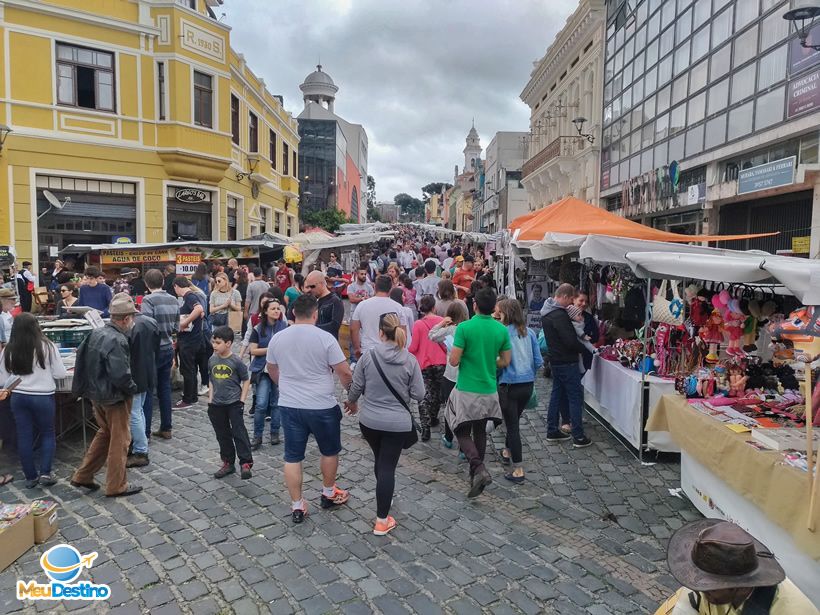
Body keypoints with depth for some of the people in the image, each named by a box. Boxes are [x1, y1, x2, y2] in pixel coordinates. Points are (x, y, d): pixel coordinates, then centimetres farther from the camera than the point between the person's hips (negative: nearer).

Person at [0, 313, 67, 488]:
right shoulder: (47, 347, -12)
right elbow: (60, 374, -7)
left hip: (18, 397, 3)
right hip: (43, 397, -2)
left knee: (24, 437, 11)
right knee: (47, 434, 14)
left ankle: (31, 477, 19)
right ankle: (45, 473, 5)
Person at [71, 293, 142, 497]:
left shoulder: (97, 333, 2)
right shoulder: (117, 340, -26)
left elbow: (81, 354, 16)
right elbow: (121, 374, -30)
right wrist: (132, 388, -11)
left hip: (96, 394, 9)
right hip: (114, 397, -9)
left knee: (105, 433, 25)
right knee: (119, 440, 7)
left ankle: (83, 476, 30)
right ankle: (116, 486, 18)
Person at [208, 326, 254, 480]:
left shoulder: (236, 361, -10)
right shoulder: (212, 360, 3)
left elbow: (246, 381, -2)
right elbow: (211, 380, 14)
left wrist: (242, 400, -7)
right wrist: (210, 398, 7)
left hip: (234, 403, -5)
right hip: (216, 404, 5)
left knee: (238, 432, -8)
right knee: (222, 435, 12)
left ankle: (245, 463, -5)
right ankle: (228, 463, 23)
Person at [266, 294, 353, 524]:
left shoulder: (277, 338, 0)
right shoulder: (325, 338, -14)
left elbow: (271, 370, 15)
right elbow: (345, 373, -13)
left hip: (289, 406, 3)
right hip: (322, 406, -3)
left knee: (292, 457, 12)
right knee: (330, 451, 19)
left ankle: (297, 506, 19)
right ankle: (328, 494, 34)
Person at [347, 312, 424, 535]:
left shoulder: (368, 355, -10)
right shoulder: (410, 360, -10)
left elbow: (356, 386, -2)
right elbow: (418, 394, -7)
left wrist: (351, 402, 19)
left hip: (369, 420, 2)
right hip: (397, 423, -2)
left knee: (380, 461, 23)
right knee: (388, 467, 4)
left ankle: (384, 499, 45)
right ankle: (382, 521, 8)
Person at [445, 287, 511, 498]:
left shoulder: (464, 328, -15)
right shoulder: (502, 330, -2)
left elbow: (454, 361, -15)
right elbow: (505, 362, 4)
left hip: (466, 390, -4)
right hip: (489, 390, 4)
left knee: (462, 432, 7)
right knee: (480, 431, 19)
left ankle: (478, 469, -12)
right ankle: (476, 471, 30)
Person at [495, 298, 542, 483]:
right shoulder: (529, 333, 1)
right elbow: (538, 361, 3)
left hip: (509, 385, -6)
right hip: (528, 384, 6)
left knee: (512, 424, 3)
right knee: (514, 420, 25)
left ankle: (518, 470, 7)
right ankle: (507, 451, 45)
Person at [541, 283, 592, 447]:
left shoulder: (547, 312, 8)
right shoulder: (559, 315, -23)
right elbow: (570, 341, -24)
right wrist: (582, 347, -6)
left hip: (555, 360, 9)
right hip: (567, 362, -9)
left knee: (557, 394, 16)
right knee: (575, 397, -2)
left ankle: (552, 431, 23)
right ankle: (579, 437, 3)